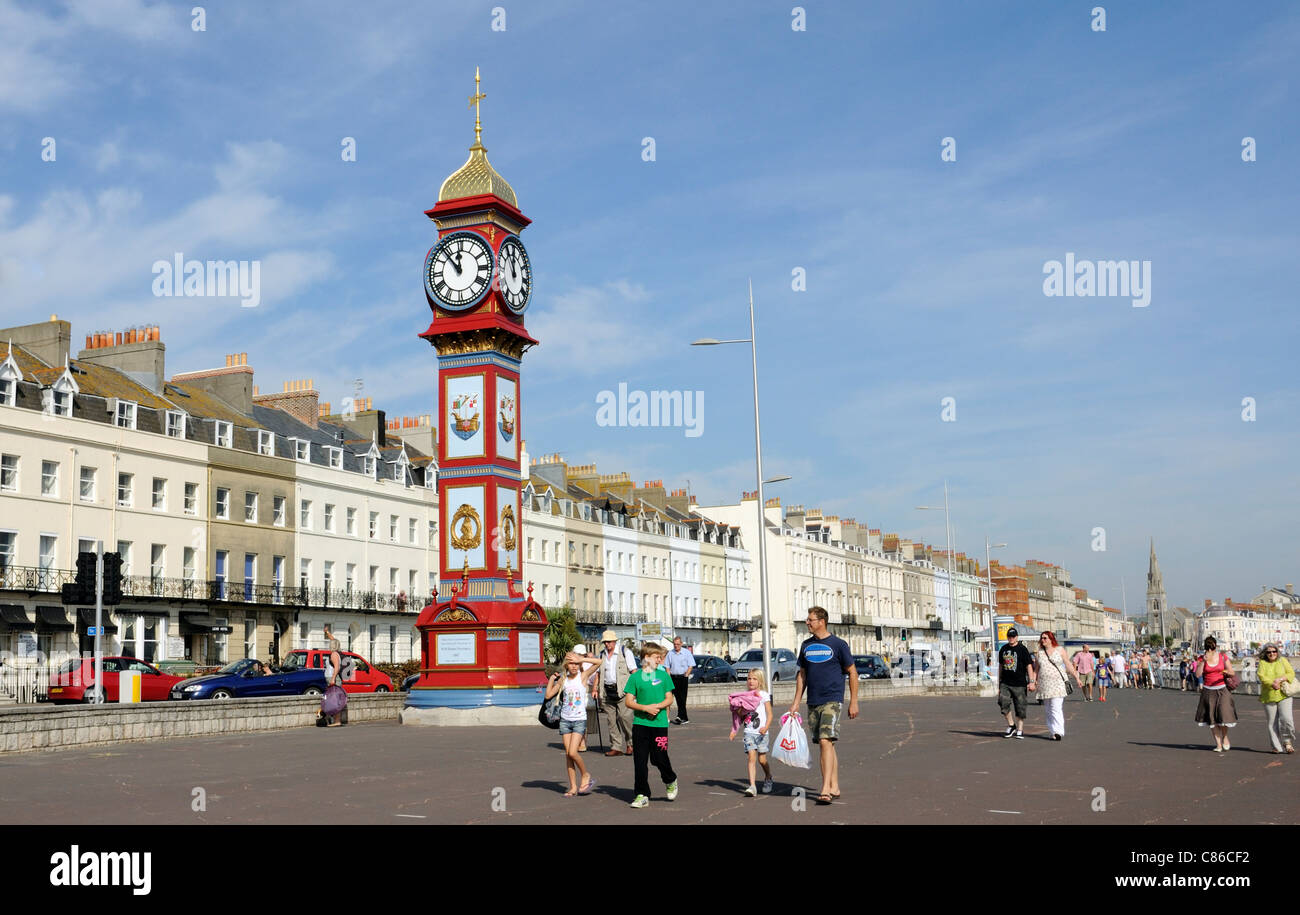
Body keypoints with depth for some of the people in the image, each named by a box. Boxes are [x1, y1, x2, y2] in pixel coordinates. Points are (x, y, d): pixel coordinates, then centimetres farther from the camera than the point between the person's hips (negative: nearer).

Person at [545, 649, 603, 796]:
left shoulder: (583, 676, -4)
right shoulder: (563, 679, 7)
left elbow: (598, 662, -17)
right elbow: (549, 695, 11)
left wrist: (580, 659, -17)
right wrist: (552, 678, 7)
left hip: (579, 720, -4)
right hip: (565, 720, 4)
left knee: (572, 752, -14)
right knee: (567, 754, 3)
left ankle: (586, 775, 10)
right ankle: (573, 786, 9)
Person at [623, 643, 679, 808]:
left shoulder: (663, 675, 6)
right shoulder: (635, 677, 2)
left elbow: (669, 699, 6)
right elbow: (629, 701, -1)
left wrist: (658, 706, -12)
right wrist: (646, 708, -14)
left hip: (659, 722, 0)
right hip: (640, 723, 0)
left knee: (659, 757, -1)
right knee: (640, 761, -1)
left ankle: (671, 781, 29)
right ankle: (642, 795, 8)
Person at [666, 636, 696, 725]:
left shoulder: (686, 652, 1)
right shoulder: (670, 653, 9)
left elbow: (691, 666, -1)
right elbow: (667, 667, 12)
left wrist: (686, 675, -11)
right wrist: (669, 677, 0)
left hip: (683, 677, -3)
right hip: (673, 677, 3)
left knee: (682, 698, -8)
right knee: (678, 698, 3)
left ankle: (680, 716, -9)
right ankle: (685, 718, 8)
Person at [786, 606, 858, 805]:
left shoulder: (838, 644, -4)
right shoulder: (806, 645, 11)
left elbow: (852, 673, 0)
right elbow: (802, 674, 17)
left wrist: (853, 702, -3)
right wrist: (796, 702, 13)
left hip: (832, 700, -6)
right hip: (813, 703, 6)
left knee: (826, 741, -17)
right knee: (826, 745, 10)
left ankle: (825, 789, -20)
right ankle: (835, 788, 17)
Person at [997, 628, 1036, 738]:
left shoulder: (1022, 649, -2)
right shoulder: (1003, 649, 12)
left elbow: (1029, 666, -4)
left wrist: (1031, 682, -11)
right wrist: (999, 683, 18)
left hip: (1019, 684, -3)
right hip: (1005, 683, 3)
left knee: (1020, 708, 1)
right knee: (1003, 702, -13)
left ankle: (1020, 730, 12)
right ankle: (1011, 725, 5)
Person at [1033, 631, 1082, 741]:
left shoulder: (1060, 650, 3)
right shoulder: (1039, 653, 11)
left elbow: (1068, 665, 4)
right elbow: (1036, 670, 15)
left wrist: (1076, 677, -1)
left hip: (1058, 683, -4)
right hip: (1044, 685, 4)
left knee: (1056, 708, -14)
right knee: (1049, 710, 6)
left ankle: (1058, 731, -18)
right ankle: (1052, 732, 11)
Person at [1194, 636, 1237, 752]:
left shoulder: (1223, 657, 0)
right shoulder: (1202, 658, 0)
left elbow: (1231, 672, 8)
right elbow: (1198, 674, -11)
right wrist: (1203, 661, -19)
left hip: (1222, 690, -1)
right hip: (1208, 691, 1)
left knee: (1223, 714, -13)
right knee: (1212, 718, 1)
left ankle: (1225, 737, 15)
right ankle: (1218, 744, 9)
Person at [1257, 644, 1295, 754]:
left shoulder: (1283, 661, 9)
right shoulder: (1263, 663, 7)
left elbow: (1291, 673, 1)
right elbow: (1261, 676, -7)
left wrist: (1280, 679, -15)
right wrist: (1272, 684, -21)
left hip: (1284, 695, 0)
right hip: (1268, 696, 0)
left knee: (1286, 718, -13)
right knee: (1272, 722, 0)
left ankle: (1287, 742, 8)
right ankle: (1277, 747, 8)